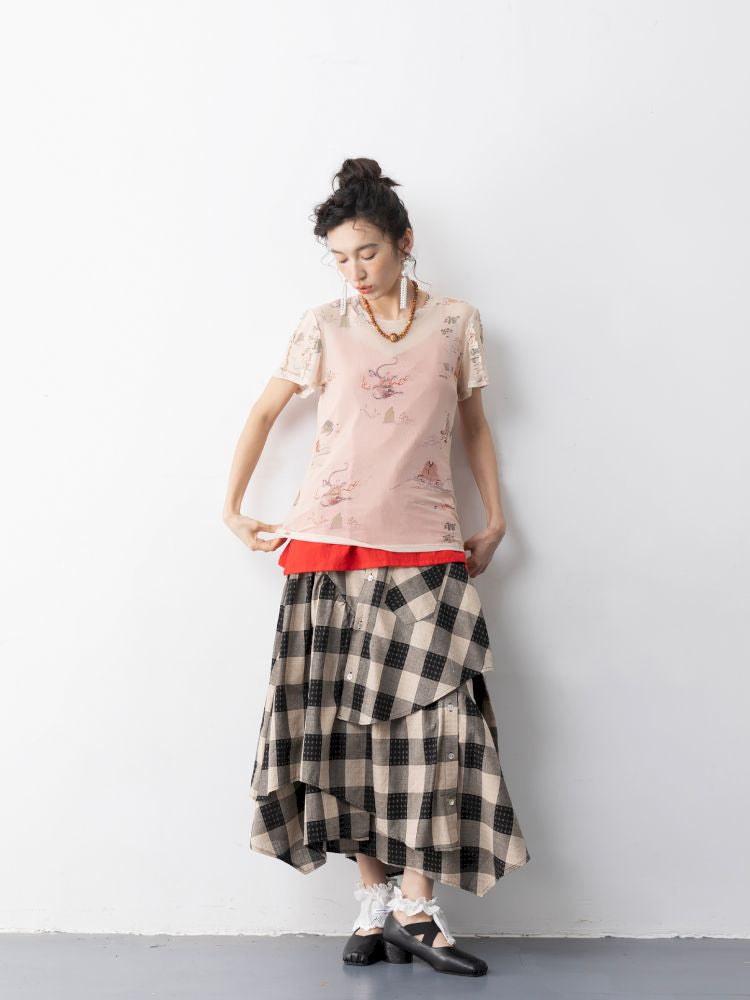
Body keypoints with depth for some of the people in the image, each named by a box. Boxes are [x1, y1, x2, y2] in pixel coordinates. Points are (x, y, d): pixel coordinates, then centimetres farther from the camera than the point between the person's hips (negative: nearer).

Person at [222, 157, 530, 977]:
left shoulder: (456, 322, 9)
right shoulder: (324, 325, 8)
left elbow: (474, 424, 17)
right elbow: (264, 412, 16)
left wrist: (495, 518, 10)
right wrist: (233, 510, 11)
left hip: (425, 547, 0)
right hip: (329, 544, 0)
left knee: (430, 711, -8)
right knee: (346, 719, 0)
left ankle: (415, 904, -1)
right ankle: (374, 899, 8)